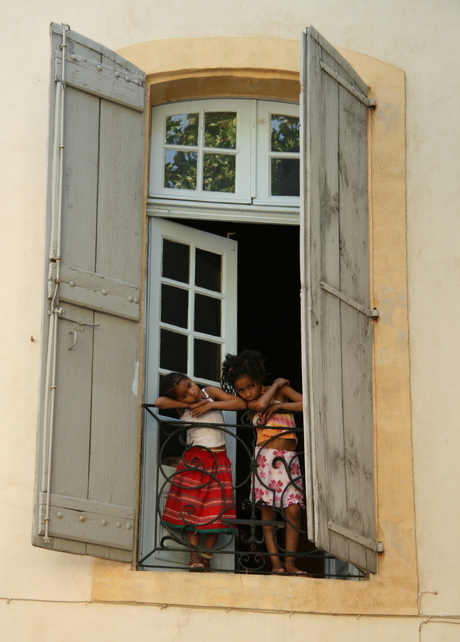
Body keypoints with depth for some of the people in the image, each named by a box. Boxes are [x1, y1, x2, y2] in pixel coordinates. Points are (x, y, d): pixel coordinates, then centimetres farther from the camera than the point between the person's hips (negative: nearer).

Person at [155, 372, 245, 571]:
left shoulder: (210, 392, 0)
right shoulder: (182, 408, -3)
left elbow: (240, 403, -7)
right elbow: (160, 402, -23)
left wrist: (210, 405, -15)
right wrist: (191, 404, -17)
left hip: (218, 460, 1)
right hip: (194, 460, -1)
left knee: (216, 510, -4)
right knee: (192, 507, -9)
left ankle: (206, 558, -1)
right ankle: (194, 556, -8)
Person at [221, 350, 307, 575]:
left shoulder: (281, 390, 6)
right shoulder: (249, 403, 8)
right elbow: (260, 404, -16)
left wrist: (279, 405, -10)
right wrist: (276, 385, -2)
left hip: (289, 460, -1)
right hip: (265, 457, 1)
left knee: (293, 510, -10)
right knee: (267, 512, -4)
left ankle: (289, 563, -8)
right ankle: (275, 563, -3)